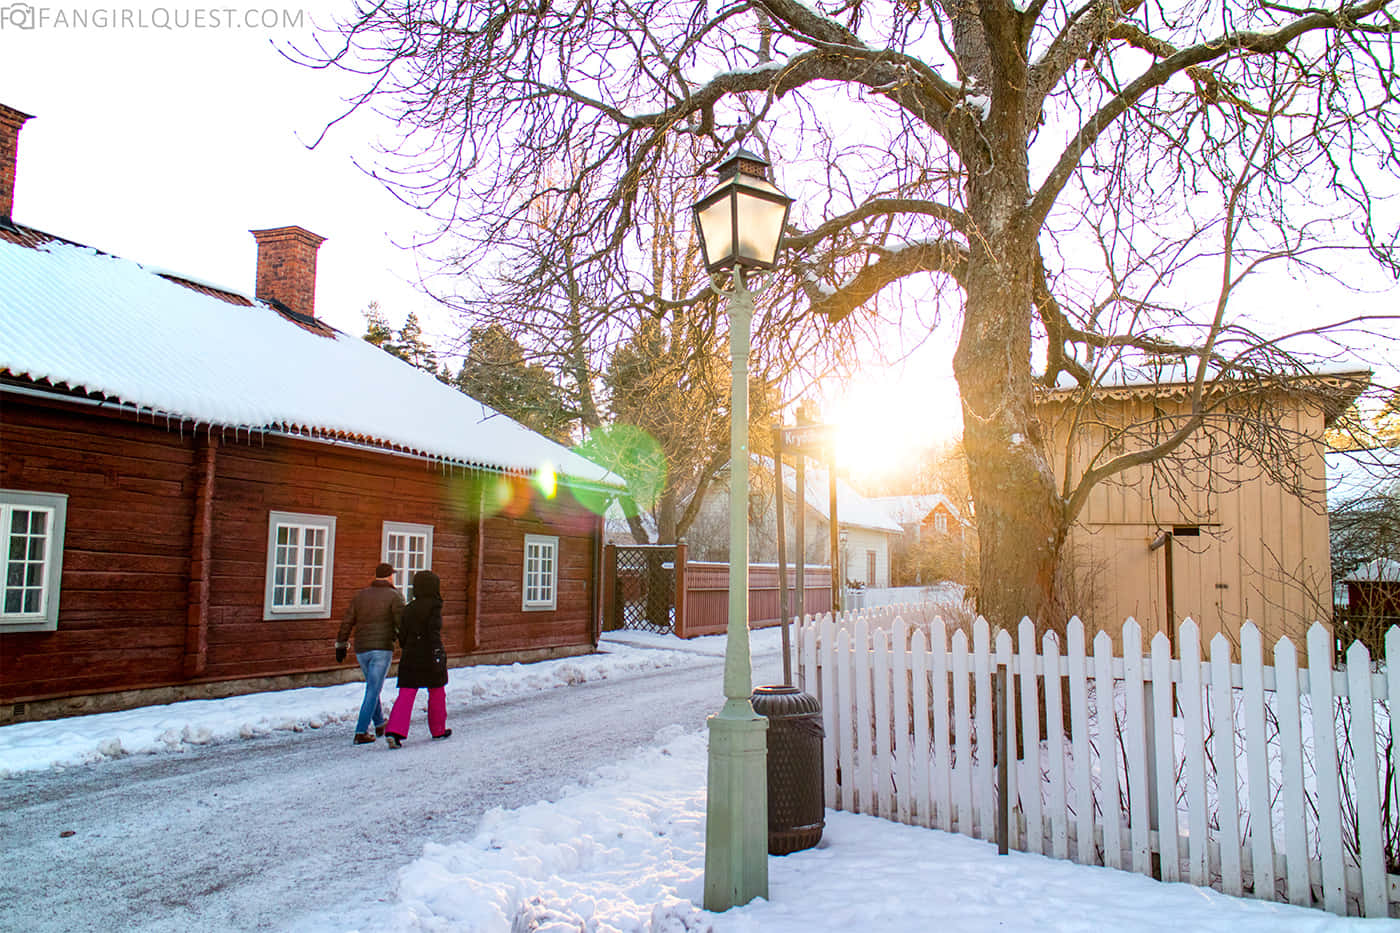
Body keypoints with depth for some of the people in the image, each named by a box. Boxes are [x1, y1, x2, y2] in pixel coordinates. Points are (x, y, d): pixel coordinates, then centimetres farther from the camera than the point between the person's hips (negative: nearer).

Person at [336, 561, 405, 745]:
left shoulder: (361, 595, 12)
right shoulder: (394, 595, -3)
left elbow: (347, 623, 11)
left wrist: (341, 647, 16)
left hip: (361, 650, 6)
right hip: (382, 648, -6)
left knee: (373, 686, 22)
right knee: (373, 690, -3)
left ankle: (380, 725, 32)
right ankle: (361, 732, -7)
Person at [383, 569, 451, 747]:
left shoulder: (409, 609, 8)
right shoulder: (434, 606, -8)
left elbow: (402, 635, 8)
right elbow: (434, 630, -20)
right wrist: (437, 652, -23)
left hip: (410, 657, 4)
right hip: (430, 656, -4)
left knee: (406, 695, 1)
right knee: (437, 693, 13)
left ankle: (394, 731, -16)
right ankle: (438, 730, 25)